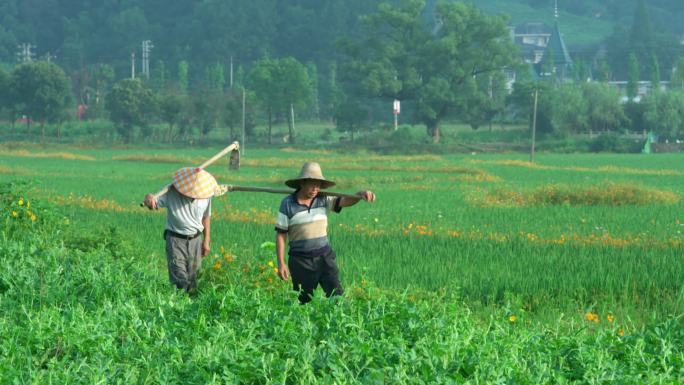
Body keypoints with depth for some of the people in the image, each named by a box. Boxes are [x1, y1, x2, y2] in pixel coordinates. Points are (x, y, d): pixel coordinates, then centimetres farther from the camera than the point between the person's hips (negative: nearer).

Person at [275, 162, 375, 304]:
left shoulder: (323, 200, 2)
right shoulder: (288, 203, -5)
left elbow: (345, 201, -13)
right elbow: (280, 234, -4)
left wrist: (361, 194, -35)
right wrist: (281, 264, -8)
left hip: (324, 257, 2)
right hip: (301, 261, -2)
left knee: (337, 295, -11)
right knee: (303, 301, 5)